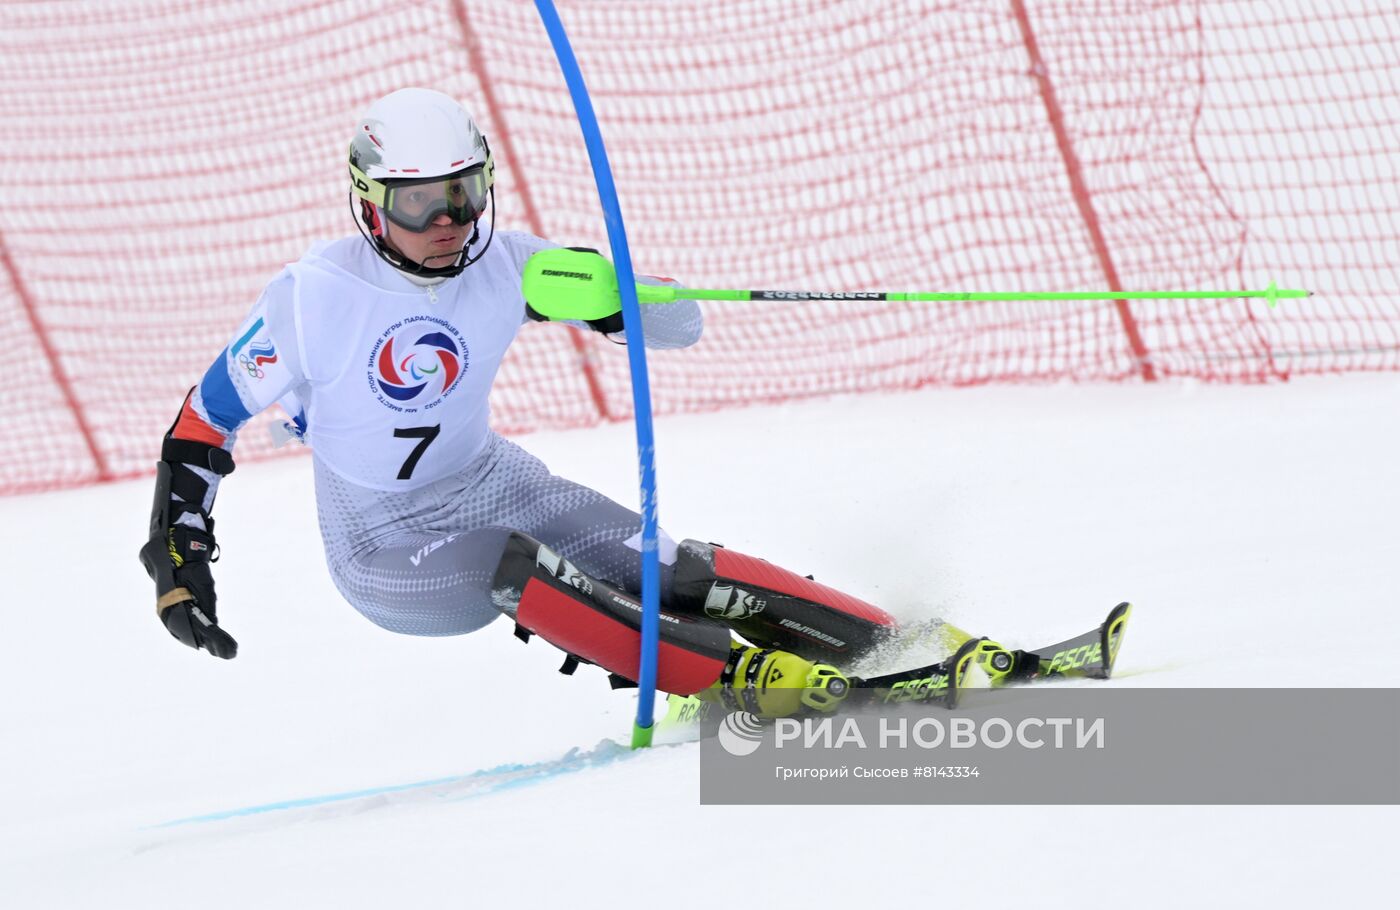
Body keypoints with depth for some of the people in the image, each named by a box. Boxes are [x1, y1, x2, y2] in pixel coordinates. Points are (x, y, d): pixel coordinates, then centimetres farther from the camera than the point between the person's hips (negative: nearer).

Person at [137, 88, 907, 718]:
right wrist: (177, 559, -15)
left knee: (659, 566, -18)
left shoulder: (503, 268, -11)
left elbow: (680, 325, -9)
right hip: (383, 549, -4)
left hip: (491, 487, 4)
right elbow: (203, 422, -9)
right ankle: (728, 678, -41)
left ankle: (876, 641, -17)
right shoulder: (310, 300, -20)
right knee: (509, 564, -35)